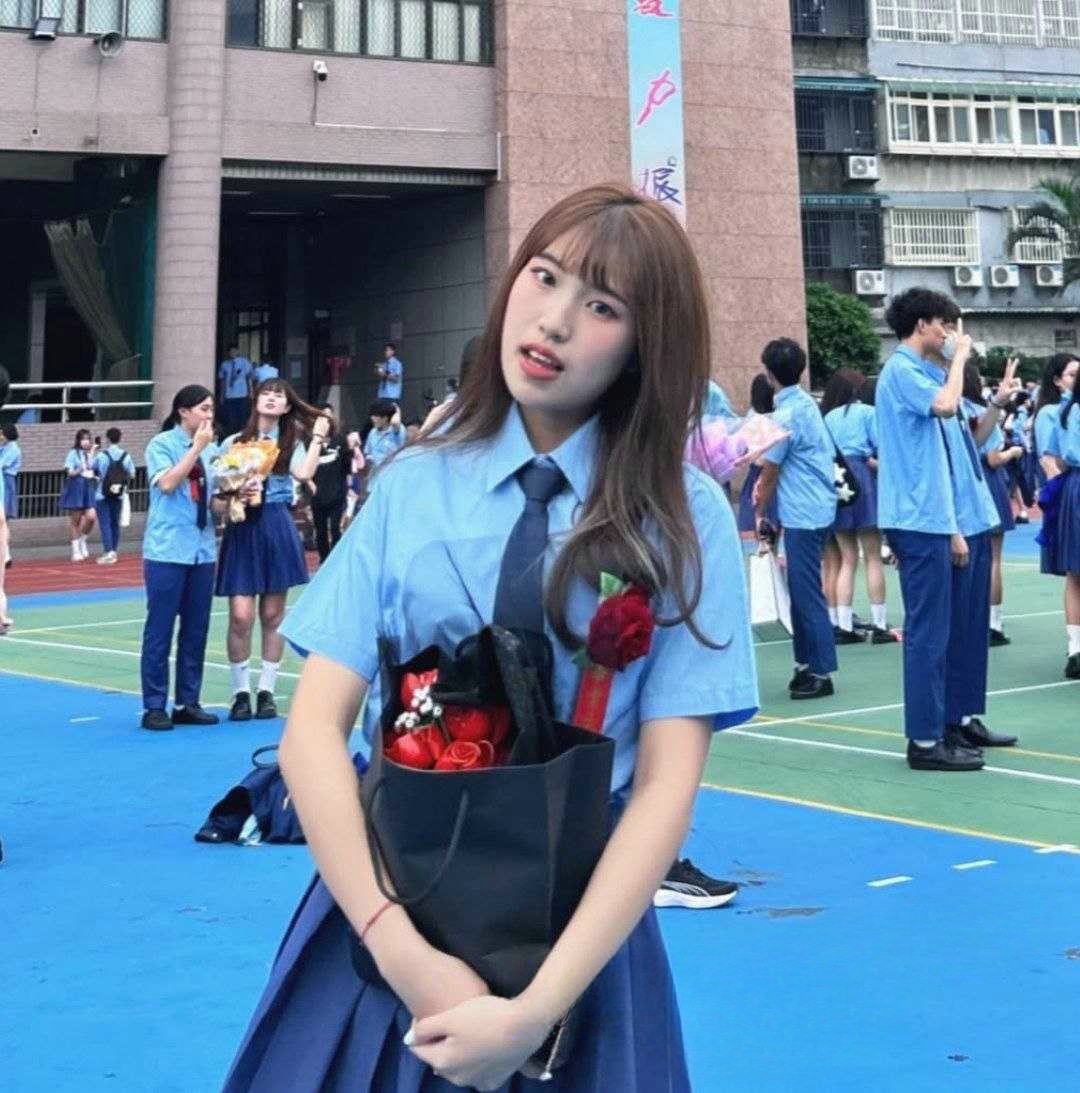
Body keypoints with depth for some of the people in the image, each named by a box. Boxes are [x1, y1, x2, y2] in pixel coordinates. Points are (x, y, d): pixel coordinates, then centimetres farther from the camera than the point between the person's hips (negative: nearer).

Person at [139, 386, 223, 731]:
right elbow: (167, 483, -19)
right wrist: (196, 447, -14)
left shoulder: (212, 450, 10)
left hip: (203, 551, 5)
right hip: (167, 551, -5)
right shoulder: (161, 444, -3)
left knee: (196, 631, 8)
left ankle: (187, 703, 16)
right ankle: (154, 707, 4)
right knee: (160, 630, -2)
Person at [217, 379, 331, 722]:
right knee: (241, 616, -9)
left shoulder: (292, 444, 9)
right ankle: (240, 692, 3)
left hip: (278, 529, 1)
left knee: (272, 615, 5)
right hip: (242, 529, -1)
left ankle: (266, 691, 14)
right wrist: (235, 496, -14)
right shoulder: (233, 443, 6)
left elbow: (304, 474, -12)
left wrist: (318, 438, -5)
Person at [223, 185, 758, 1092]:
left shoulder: (686, 519, -6)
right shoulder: (411, 486, -2)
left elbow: (667, 784, -10)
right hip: (383, 918, 2)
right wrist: (400, 949, -19)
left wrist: (539, 1007, -19)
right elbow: (314, 729, -6)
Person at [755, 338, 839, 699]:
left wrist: (760, 513, 6)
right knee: (801, 591, 14)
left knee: (807, 595, -5)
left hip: (803, 516, -9)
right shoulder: (806, 402, 9)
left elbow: (770, 471, -5)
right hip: (818, 510, 9)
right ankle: (806, 663, 19)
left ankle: (822, 673, -2)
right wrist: (765, 480, 13)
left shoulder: (787, 415, -17)